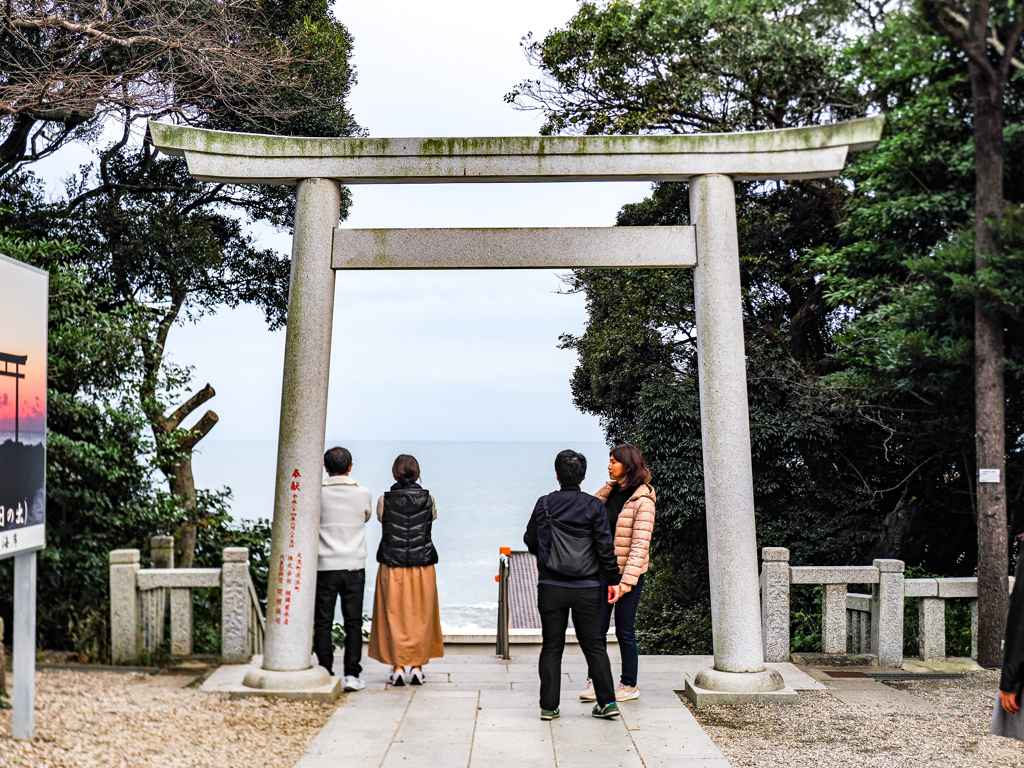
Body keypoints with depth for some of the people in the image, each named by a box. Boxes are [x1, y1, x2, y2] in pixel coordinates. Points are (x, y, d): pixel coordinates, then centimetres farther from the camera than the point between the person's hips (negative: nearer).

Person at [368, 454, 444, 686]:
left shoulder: (385, 500, -5)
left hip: (392, 568, 0)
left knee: (394, 616, 8)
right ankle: (417, 666, 12)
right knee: (420, 617, 10)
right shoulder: (428, 499, -3)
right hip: (423, 567, 1)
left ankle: (397, 667, 7)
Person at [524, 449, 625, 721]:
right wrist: (613, 580, 5)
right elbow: (605, 546, -4)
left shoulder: (545, 504, 0)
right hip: (587, 587, 0)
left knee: (551, 646, 7)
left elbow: (530, 540, 10)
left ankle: (549, 706, 7)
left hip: (551, 586, 0)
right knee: (593, 644, 10)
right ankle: (608, 702, 8)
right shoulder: (594, 506, -3)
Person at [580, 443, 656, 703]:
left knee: (624, 631, 3)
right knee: (597, 628, 4)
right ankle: (595, 681, 14)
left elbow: (640, 544, -17)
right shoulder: (612, 492, 10)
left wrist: (627, 580, -20)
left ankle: (629, 686, 17)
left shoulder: (642, 500, -13)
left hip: (629, 574, -6)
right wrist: (608, 488, 0)